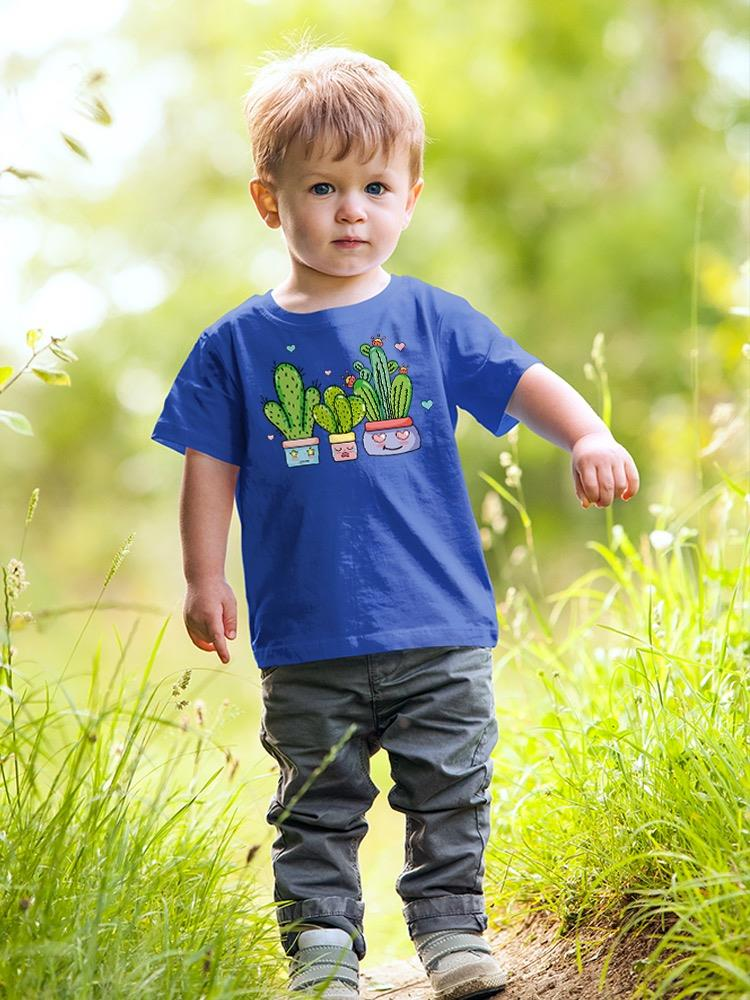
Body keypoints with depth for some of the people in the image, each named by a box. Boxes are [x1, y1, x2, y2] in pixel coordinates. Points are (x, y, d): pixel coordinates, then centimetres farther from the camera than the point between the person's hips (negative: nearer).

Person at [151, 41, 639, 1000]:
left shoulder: (433, 321, 3)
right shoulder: (238, 345, 3)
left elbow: (526, 381, -1)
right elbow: (211, 469, 7)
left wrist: (590, 437, -19)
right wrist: (204, 579, 3)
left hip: (439, 632, 0)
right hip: (305, 642, 0)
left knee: (450, 794, 6)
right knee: (319, 807, 8)